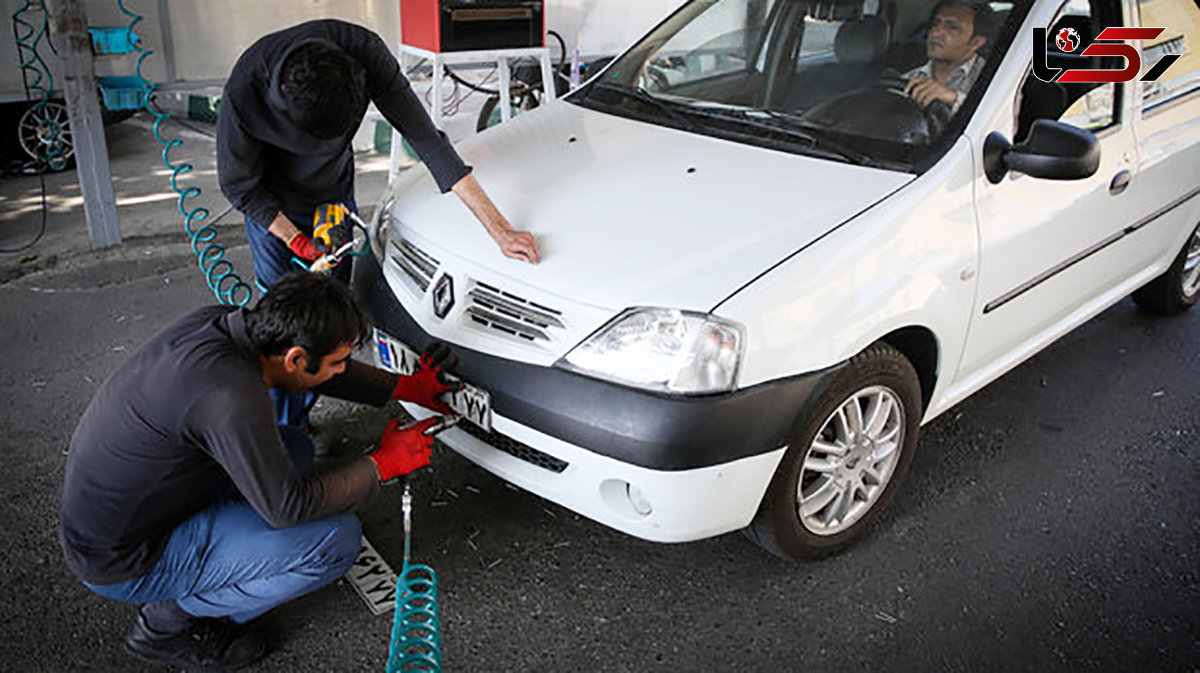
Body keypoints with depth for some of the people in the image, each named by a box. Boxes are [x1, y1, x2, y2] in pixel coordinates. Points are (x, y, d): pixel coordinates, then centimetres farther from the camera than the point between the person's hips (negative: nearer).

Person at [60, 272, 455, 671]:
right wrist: (383, 465, -11)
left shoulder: (220, 323, -8)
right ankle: (170, 620, 2)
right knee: (337, 539, -16)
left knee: (294, 449, 14)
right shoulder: (231, 397, -33)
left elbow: (317, 368, 10)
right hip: (122, 566, -9)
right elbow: (286, 507, -22)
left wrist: (406, 387, 9)